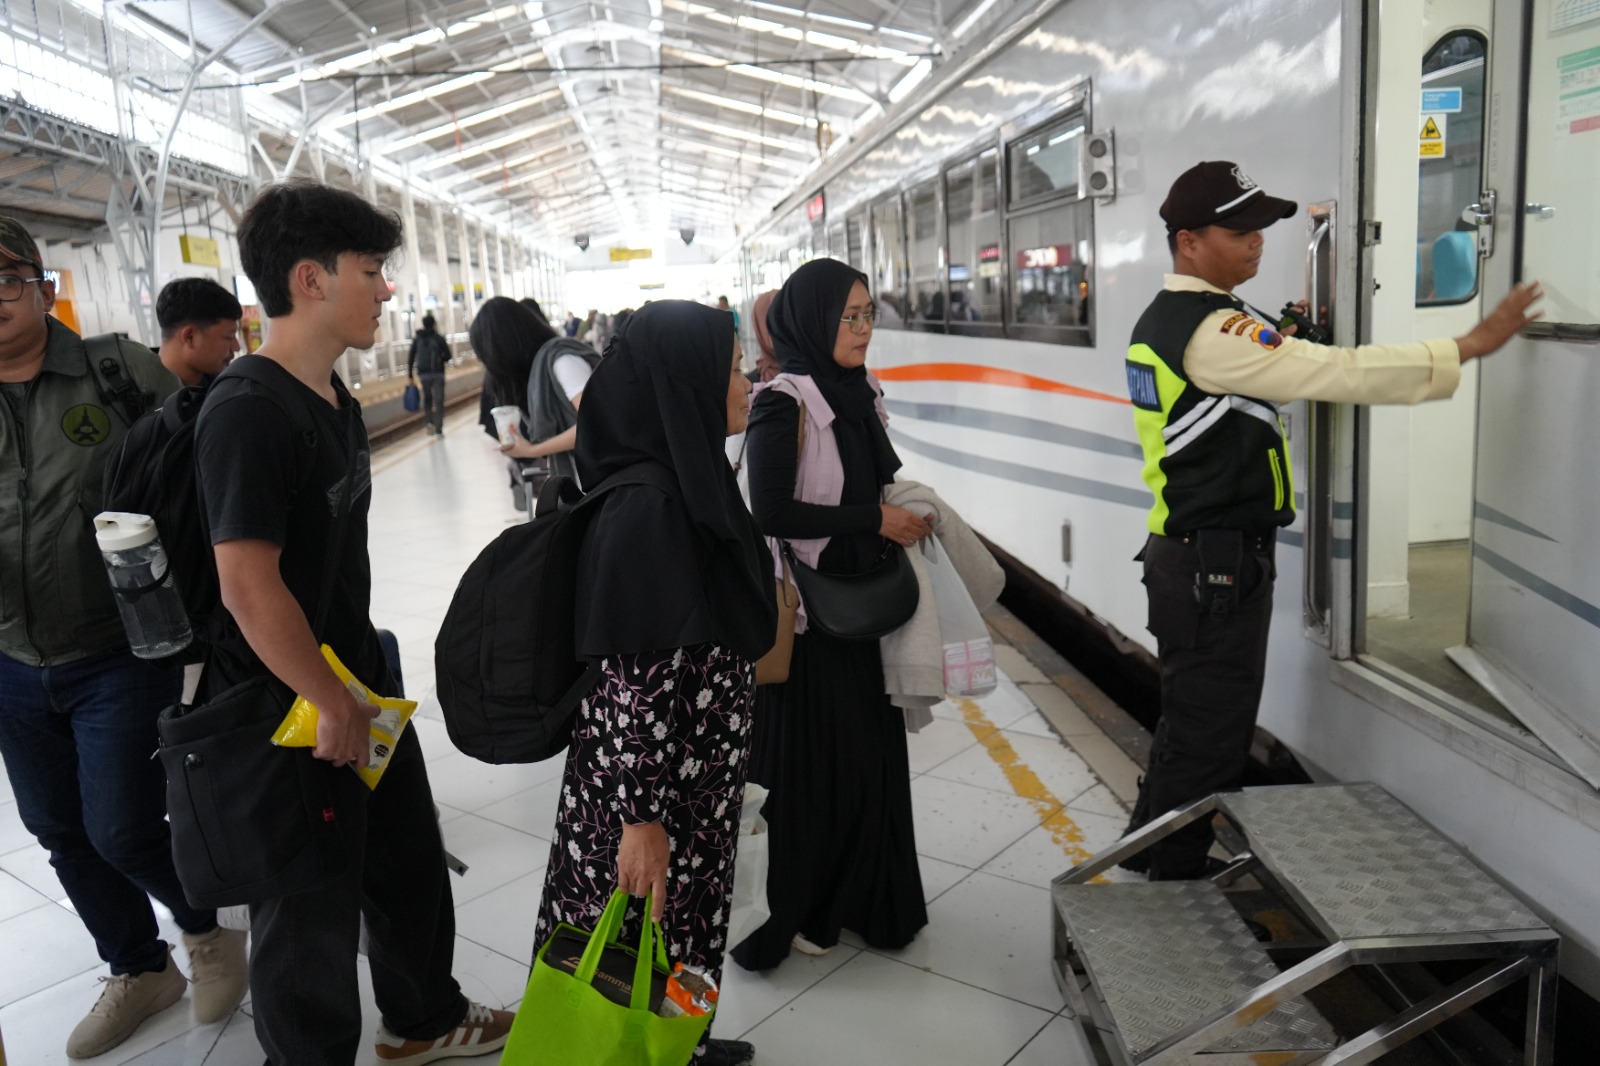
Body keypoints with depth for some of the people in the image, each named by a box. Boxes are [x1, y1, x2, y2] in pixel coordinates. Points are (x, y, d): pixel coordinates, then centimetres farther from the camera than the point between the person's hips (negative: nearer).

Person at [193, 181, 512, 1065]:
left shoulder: (335, 398, 6)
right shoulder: (247, 411, -23)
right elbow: (248, 586, -27)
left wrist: (362, 681, 17)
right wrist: (331, 705, -19)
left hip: (355, 684, 9)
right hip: (292, 714, -9)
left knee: (408, 860, 23)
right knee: (312, 905, 9)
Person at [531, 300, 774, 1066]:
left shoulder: (684, 485, 3)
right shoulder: (647, 509, -26)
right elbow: (631, 679, -26)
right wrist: (641, 818, -22)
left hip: (693, 778, 9)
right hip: (648, 788, -9)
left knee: (682, 925, 25)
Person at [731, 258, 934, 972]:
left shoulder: (860, 391, 8)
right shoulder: (783, 403, -16)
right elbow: (771, 512, -22)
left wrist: (906, 514, 2)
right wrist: (876, 520, -17)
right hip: (808, 608, -7)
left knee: (871, 748, 14)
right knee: (815, 763, 4)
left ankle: (863, 892, 33)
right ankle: (798, 912, 23)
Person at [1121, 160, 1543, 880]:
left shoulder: (1161, 320, 12)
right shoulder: (1212, 331, -20)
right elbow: (1338, 374, -25)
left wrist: (1283, 346, 10)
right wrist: (1468, 347, -20)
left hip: (1182, 550, 10)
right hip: (1219, 562, -10)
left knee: (1188, 717, 22)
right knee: (1210, 733, 2)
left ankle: (1151, 849, 36)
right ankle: (1178, 881, 15)